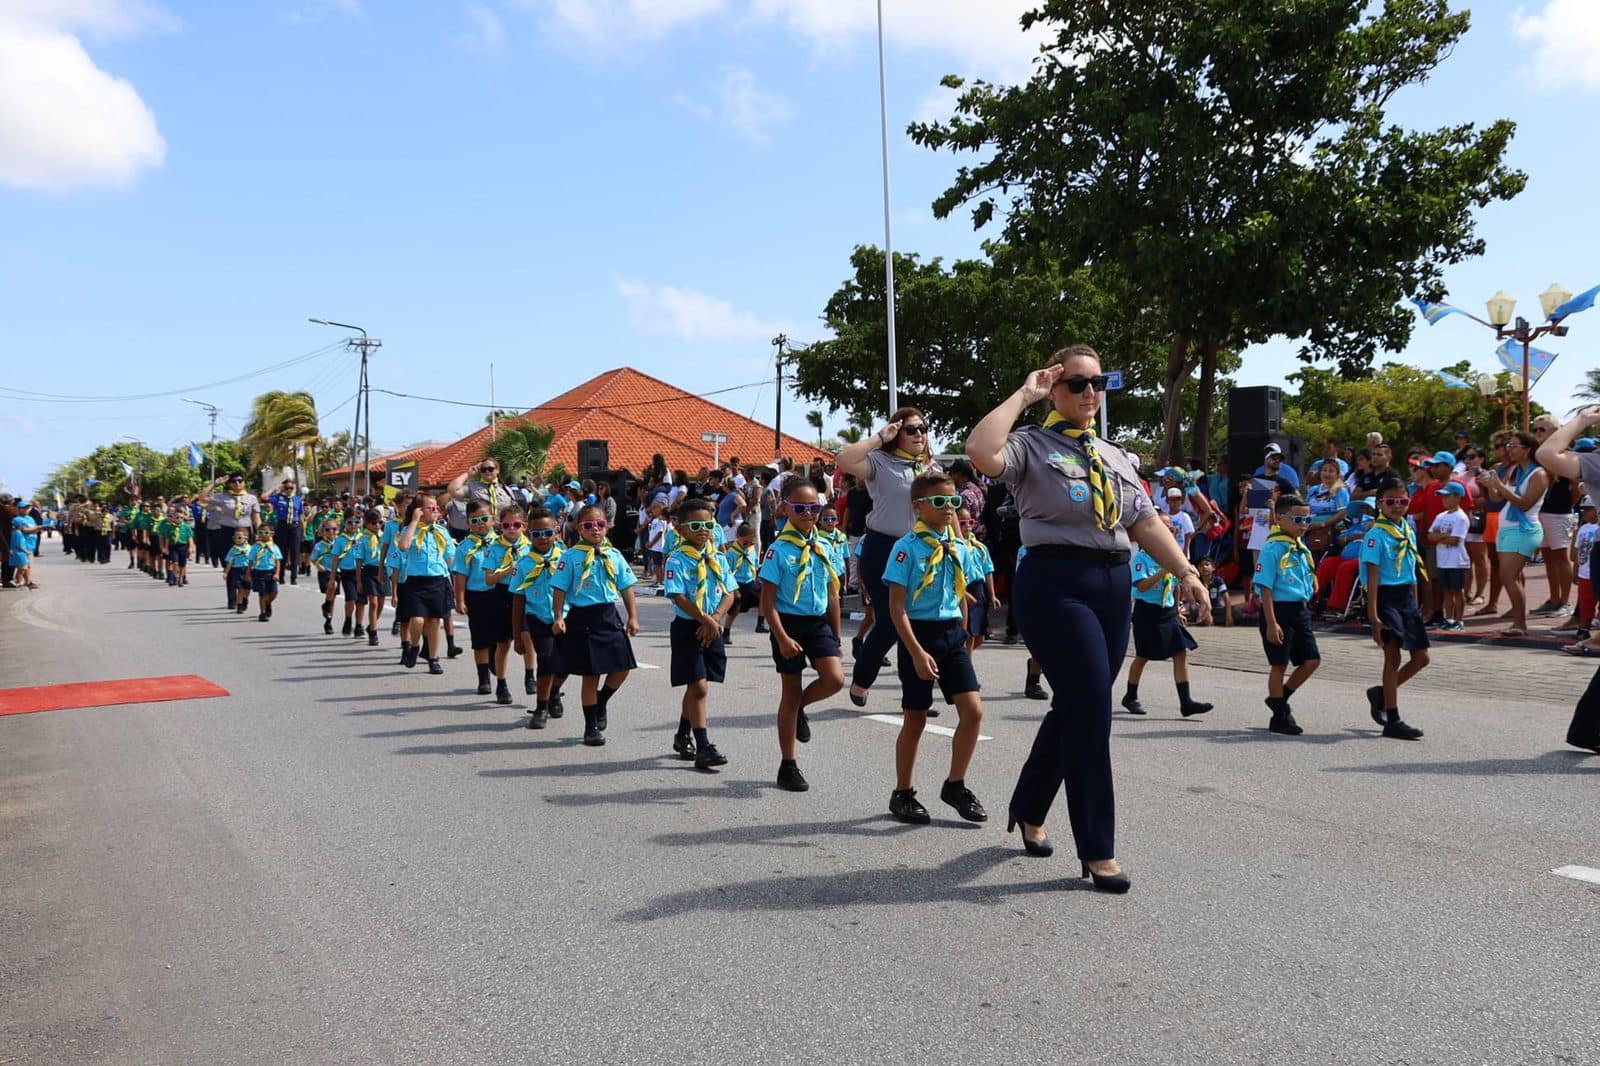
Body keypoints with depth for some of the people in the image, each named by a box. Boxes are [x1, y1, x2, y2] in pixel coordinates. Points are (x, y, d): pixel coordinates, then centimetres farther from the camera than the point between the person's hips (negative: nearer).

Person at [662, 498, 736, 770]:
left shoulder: (717, 557, 7)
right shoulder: (677, 559, -9)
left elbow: (730, 593, 5)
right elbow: (679, 597, -16)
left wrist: (715, 620, -10)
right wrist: (706, 620, -19)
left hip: (712, 628, 6)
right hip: (688, 627, -6)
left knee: (696, 686, 16)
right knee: (699, 686, -10)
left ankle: (683, 735, 34)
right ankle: (703, 748, -8)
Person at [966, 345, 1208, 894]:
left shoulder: (1116, 456, 20)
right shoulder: (1031, 444, -2)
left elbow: (1145, 521, 17)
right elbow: (981, 453, -24)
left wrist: (1185, 571, 5)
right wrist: (1024, 395, -12)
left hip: (1114, 585, 7)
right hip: (1056, 584, -7)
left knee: (1076, 707, 13)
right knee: (1091, 709, -11)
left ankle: (1028, 811, 34)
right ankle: (1097, 851, 1)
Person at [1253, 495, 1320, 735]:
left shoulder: (1302, 549, 10)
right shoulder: (1273, 549, -14)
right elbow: (1265, 587, -16)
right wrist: (1271, 623, -20)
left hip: (1300, 610, 8)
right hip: (1279, 609, -8)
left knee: (1312, 660, 6)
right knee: (1279, 664, 1)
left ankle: (1279, 700, 24)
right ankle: (1280, 717, 12)